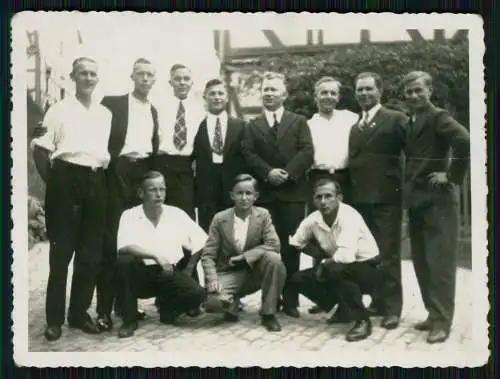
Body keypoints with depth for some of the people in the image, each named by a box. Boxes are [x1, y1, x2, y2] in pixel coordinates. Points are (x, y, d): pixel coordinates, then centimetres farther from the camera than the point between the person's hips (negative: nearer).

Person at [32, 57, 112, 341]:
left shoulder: (106, 114, 13)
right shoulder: (59, 110, 1)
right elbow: (41, 148, -3)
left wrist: (105, 176, 5)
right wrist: (51, 183, -8)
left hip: (96, 181, 4)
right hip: (66, 178, -4)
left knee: (92, 251, 8)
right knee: (62, 250, 0)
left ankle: (79, 312, 21)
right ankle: (55, 318, 11)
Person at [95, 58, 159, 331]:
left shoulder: (153, 110, 19)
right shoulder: (113, 103, 3)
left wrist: (152, 170, 7)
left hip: (144, 172, 5)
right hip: (119, 171, -5)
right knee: (111, 238, -6)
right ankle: (104, 308, -3)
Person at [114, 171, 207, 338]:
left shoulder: (176, 214, 1)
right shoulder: (129, 215, -6)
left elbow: (202, 243, 5)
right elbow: (124, 248, -22)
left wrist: (188, 271, 2)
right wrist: (156, 256, -31)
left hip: (169, 273, 1)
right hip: (141, 274, -1)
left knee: (197, 294, -26)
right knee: (124, 261, -33)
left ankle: (167, 309, 10)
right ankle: (129, 320, -13)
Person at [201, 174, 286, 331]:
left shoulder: (263, 215, -5)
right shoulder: (220, 219, -7)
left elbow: (274, 245, -16)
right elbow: (208, 254, -7)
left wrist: (244, 257, -24)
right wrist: (213, 280, -24)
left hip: (254, 271, 1)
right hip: (228, 273, -1)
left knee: (273, 258, -32)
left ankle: (268, 314, -14)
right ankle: (232, 303, 9)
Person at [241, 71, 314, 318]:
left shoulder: (299, 122, 12)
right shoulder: (252, 125, 15)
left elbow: (307, 152, -1)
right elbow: (248, 155, 2)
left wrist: (288, 172, -15)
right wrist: (267, 172, -14)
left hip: (293, 191, -1)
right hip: (264, 193, 1)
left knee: (291, 246, 1)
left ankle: (291, 300, 7)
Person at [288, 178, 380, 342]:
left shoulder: (349, 216, -27)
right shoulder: (313, 219, -7)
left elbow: (346, 256, -39)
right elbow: (294, 244, 4)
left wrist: (325, 263, -20)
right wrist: (322, 255, -9)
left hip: (368, 270, -7)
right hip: (337, 266, 7)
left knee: (336, 270, -37)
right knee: (298, 279, -7)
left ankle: (362, 320, -17)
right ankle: (344, 309, 9)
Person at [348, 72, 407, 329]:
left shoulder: (396, 119, -2)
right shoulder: (354, 126, 17)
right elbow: (354, 160, 13)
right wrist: (349, 191, 2)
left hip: (386, 197, -6)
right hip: (359, 198, 6)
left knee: (388, 255, -2)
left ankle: (391, 308, 6)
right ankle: (378, 301, 21)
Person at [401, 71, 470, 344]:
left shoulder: (438, 117, -9)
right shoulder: (409, 122, 15)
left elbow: (465, 142, -25)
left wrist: (452, 176, -18)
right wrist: (408, 183, 10)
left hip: (436, 199, -8)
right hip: (416, 200, 8)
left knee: (440, 263, -4)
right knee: (422, 263, 12)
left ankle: (442, 321, 2)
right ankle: (434, 314, 22)